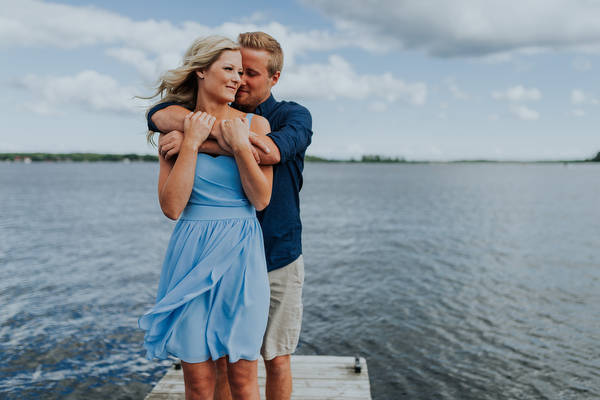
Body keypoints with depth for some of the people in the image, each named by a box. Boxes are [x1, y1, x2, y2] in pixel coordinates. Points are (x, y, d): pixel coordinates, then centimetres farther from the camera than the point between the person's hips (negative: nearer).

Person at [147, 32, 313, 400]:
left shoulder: (294, 116, -3)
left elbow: (271, 151, -27)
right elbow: (159, 115, -11)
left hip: (277, 260, -2)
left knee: (276, 360, 10)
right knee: (223, 360, 8)